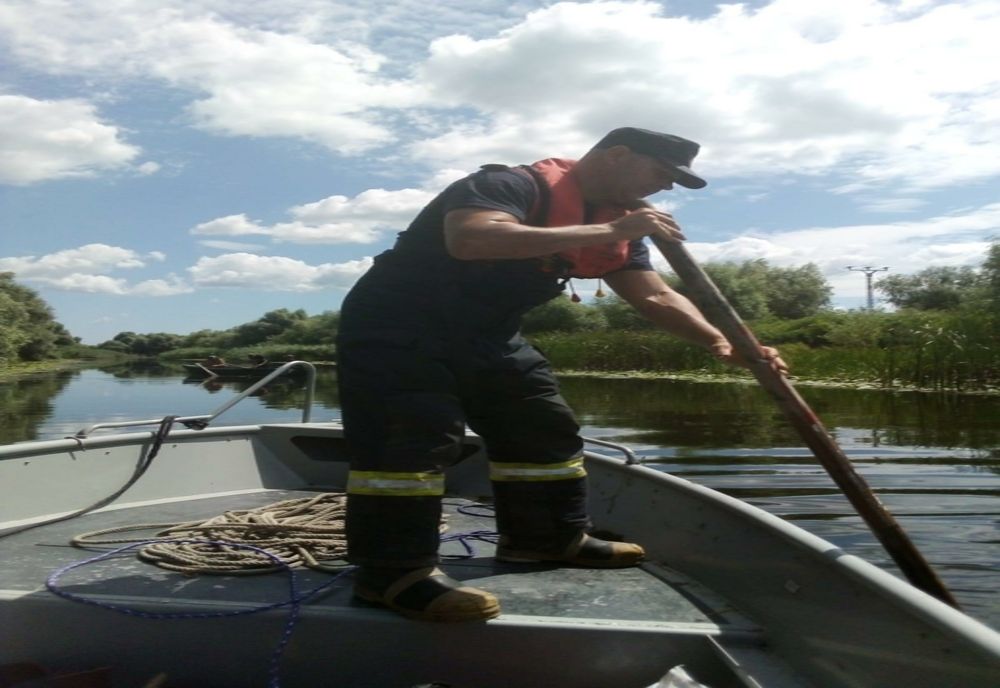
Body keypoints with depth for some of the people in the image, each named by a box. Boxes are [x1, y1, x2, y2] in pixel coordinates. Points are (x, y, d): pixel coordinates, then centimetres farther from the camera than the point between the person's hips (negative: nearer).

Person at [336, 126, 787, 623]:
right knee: (417, 436, -19)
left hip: (483, 333, 9)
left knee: (543, 428, 9)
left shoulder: (617, 228, 5)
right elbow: (469, 240, -42)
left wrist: (720, 343, -18)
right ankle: (395, 571, -12)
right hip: (396, 322, -9)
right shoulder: (513, 185, -23)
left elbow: (656, 297, 1)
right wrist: (606, 231, -39)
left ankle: (548, 538, 22)